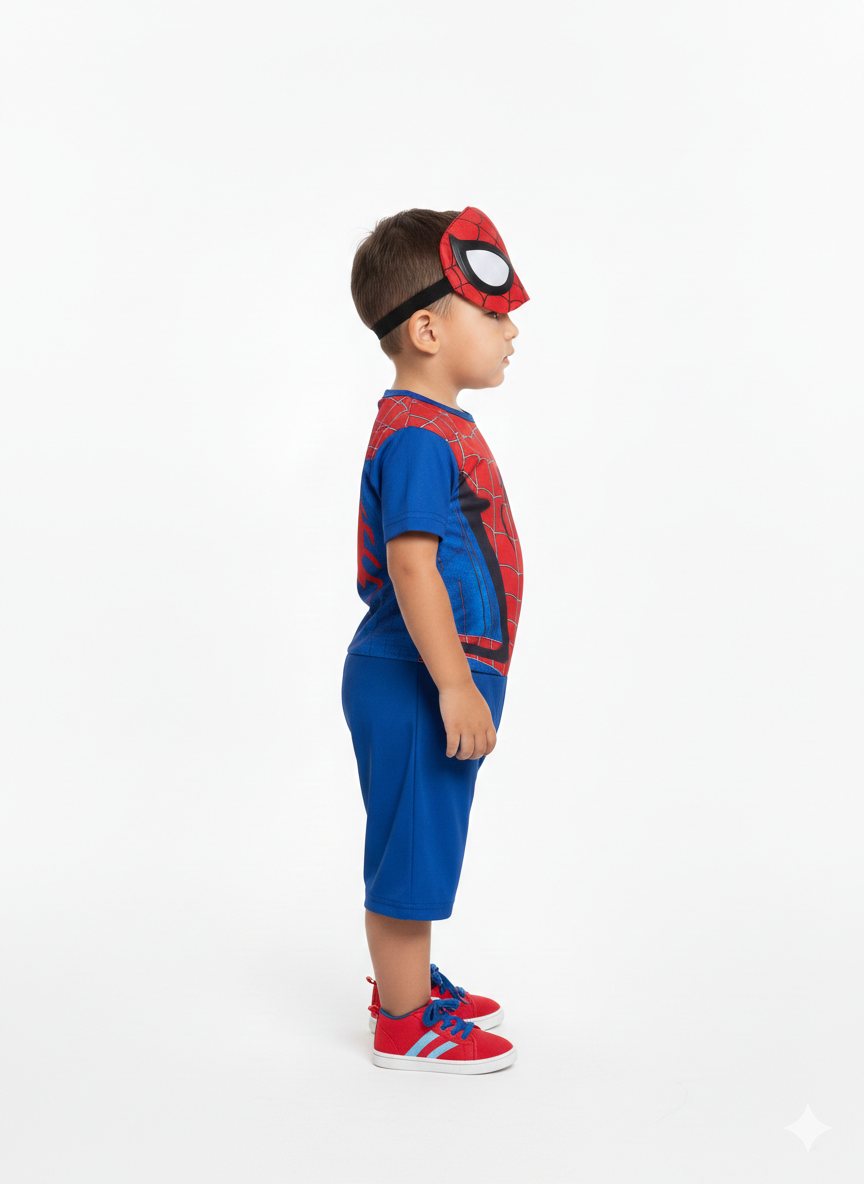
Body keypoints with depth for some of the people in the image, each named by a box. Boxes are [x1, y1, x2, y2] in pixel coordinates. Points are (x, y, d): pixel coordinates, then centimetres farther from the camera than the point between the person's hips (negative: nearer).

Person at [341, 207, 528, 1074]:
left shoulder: (440, 428, 13)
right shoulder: (416, 439, -20)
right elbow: (412, 565, -26)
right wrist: (454, 684, -26)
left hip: (436, 680, 11)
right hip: (414, 684, -11)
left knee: (424, 841, 21)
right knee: (411, 847, 1)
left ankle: (406, 983, 38)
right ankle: (403, 1025, 15)